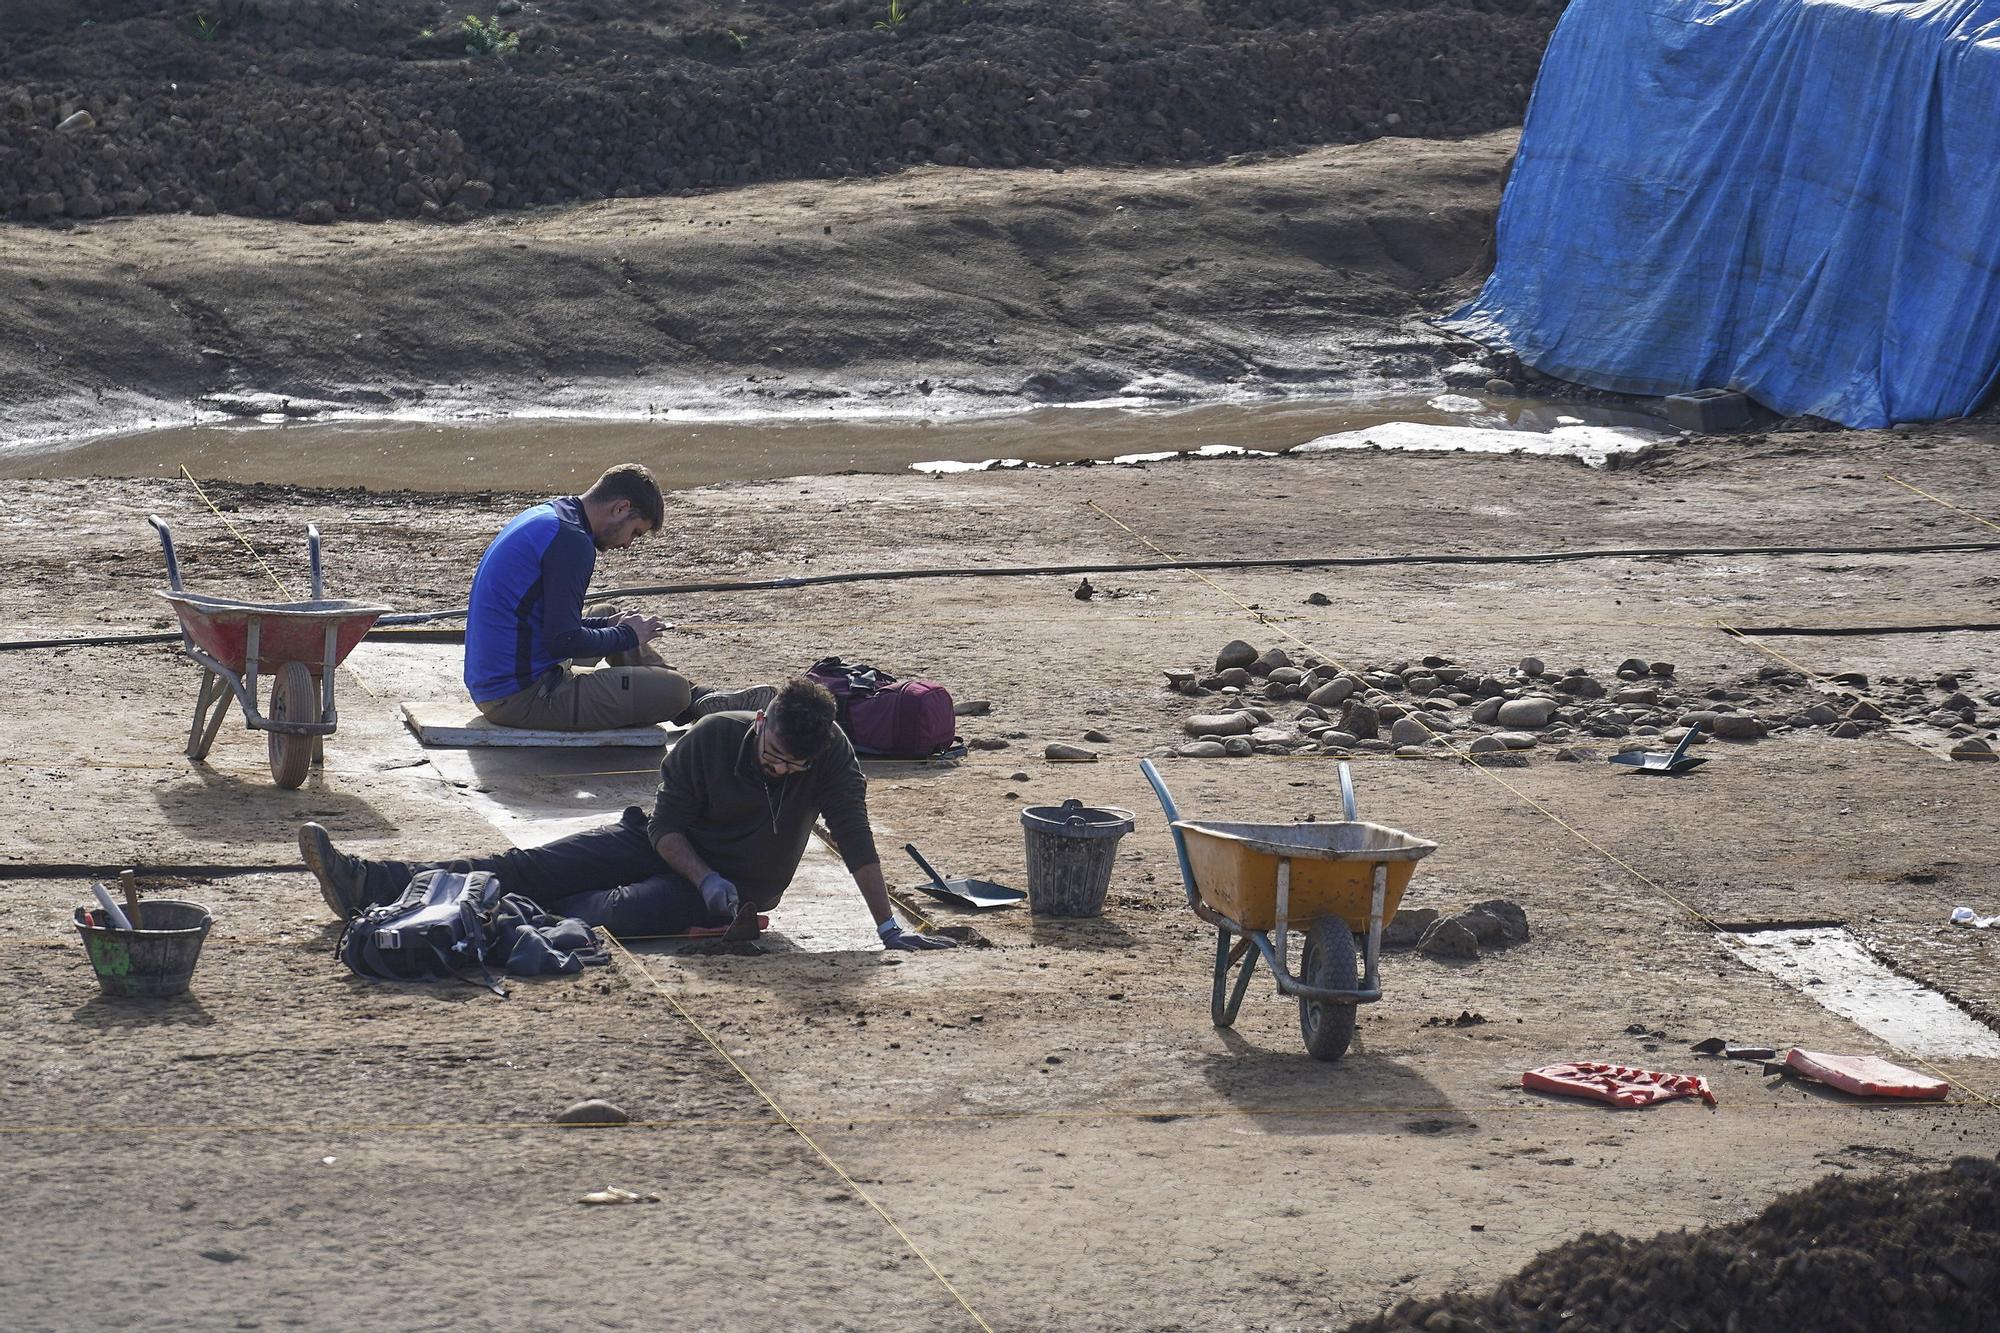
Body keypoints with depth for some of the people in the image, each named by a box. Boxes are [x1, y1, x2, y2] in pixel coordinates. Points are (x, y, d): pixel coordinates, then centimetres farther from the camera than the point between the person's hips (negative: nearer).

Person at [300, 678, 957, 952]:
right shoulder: (714, 736, -16)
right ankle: (367, 884, -18)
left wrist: (890, 928, -21)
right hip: (669, 846, 2)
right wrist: (705, 878, -25)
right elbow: (667, 823, -10)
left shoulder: (830, 755, -21)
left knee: (619, 912, -33)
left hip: (734, 888, -2)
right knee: (532, 866, -12)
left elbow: (856, 842, -19)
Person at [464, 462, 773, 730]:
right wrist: (627, 635, -5)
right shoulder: (571, 540, -17)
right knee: (673, 689, -12)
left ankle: (704, 700, 30)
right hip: (523, 697, -11)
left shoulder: (541, 517, 13)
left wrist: (617, 626, 12)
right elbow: (564, 641, -22)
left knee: (619, 626, 26)